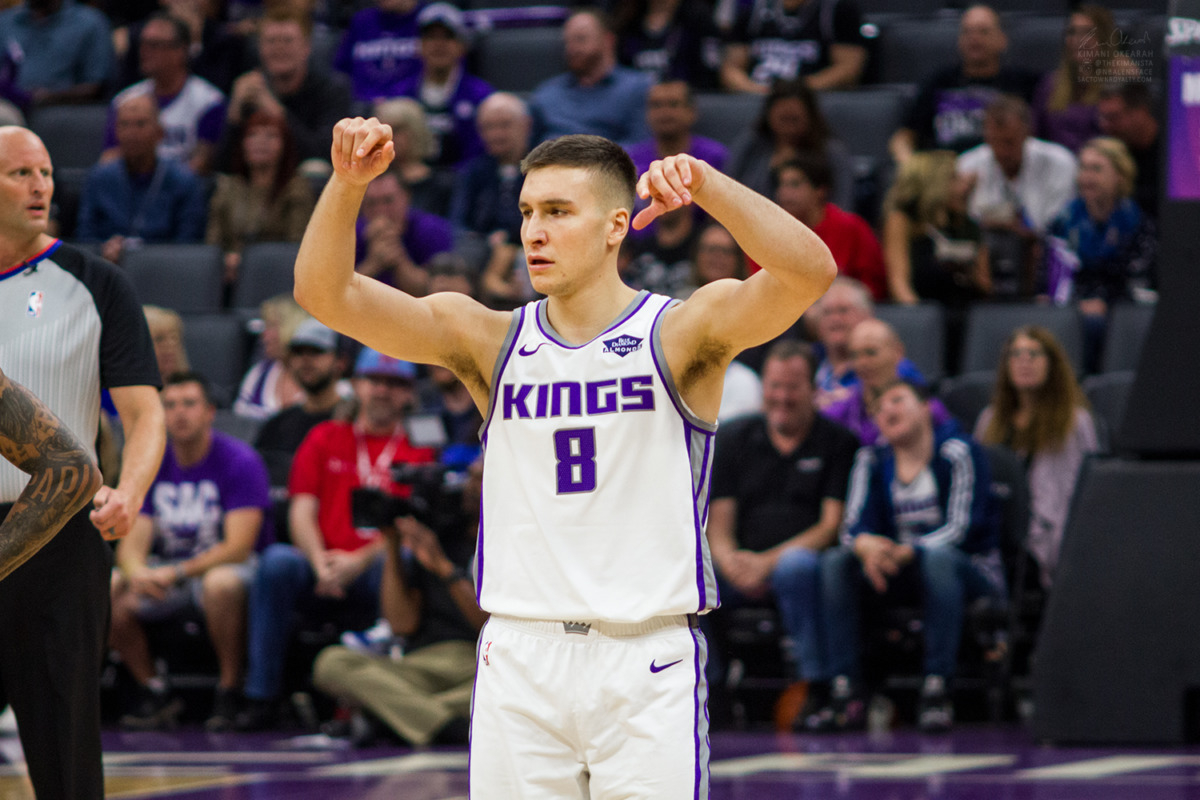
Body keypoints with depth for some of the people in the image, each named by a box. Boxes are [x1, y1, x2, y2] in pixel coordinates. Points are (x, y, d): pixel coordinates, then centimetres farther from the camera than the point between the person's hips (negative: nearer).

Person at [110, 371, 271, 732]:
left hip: (226, 566, -5)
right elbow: (132, 542, -1)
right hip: (166, 574, 5)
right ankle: (154, 691, -6)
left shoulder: (239, 461, -12)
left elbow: (237, 548, -18)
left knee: (221, 583, -40)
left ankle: (230, 690, -21)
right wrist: (138, 572, -27)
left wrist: (176, 573, -29)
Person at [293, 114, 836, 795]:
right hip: (518, 656, 3)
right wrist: (348, 183, -16)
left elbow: (809, 273, -18)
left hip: (648, 661, -3)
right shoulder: (490, 341, 9)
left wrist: (707, 186, -31)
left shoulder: (681, 334, -1)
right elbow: (325, 292, 1)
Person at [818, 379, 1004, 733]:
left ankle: (936, 689, -40)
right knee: (835, 561, -19)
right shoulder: (871, 460, 9)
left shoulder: (957, 453, -7)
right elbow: (855, 524, -3)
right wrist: (866, 546, -29)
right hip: (900, 577, 5)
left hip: (970, 573, -5)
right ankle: (845, 692, -29)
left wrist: (906, 553, -33)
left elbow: (961, 528, -18)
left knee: (938, 558, -38)